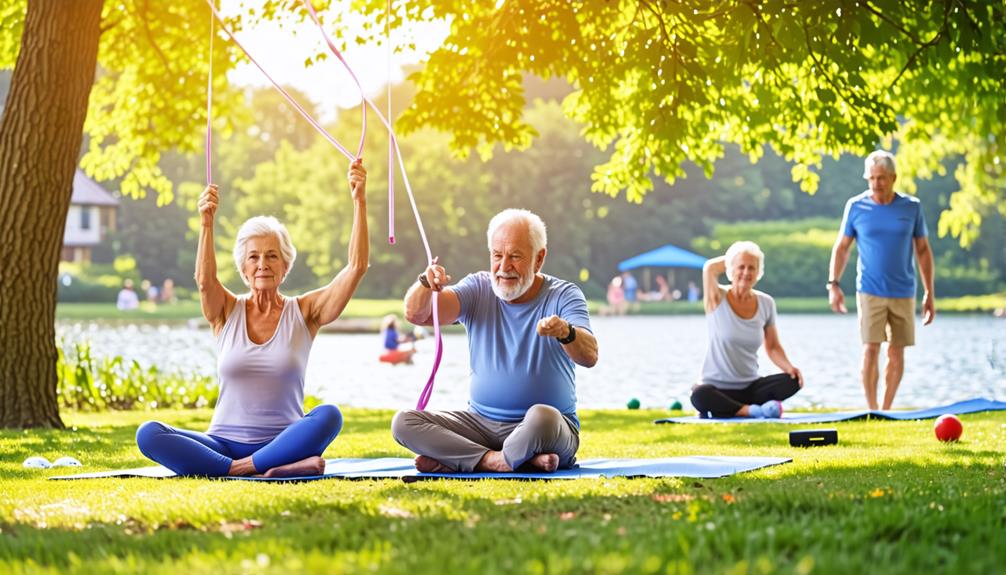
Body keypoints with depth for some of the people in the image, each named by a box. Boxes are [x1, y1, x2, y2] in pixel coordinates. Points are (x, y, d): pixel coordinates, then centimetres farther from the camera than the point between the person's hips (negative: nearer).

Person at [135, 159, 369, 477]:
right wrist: (206, 223, -29)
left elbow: (356, 266, -5)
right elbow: (204, 279, -15)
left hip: (281, 442, -1)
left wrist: (359, 202, -15)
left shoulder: (304, 313, 6)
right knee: (148, 434, -26)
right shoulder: (227, 312, 8)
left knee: (329, 416, -33)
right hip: (225, 443, 1)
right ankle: (270, 470, -35)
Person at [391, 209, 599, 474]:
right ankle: (495, 460, -27)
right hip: (481, 421, 4)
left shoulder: (564, 295, -4)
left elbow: (590, 357, -22)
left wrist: (566, 332, -46)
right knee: (404, 422, -16)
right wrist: (426, 283, -33)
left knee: (541, 417, -39)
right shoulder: (478, 289, 5)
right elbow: (416, 314, -9)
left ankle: (453, 461, -17)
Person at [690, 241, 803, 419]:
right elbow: (709, 268, -26)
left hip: (750, 387, 5)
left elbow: (772, 347, 11)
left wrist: (789, 367, -10)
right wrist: (731, 257, -5)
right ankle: (753, 411, -23)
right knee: (700, 395, -39)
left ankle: (725, 409, -17)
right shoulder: (718, 300, -7)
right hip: (718, 387, -5)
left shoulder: (766, 304, 4)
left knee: (792, 381, -22)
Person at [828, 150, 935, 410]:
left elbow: (923, 250, 9)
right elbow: (841, 247, 5)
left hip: (903, 293, 2)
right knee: (871, 350, -11)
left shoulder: (911, 207, 2)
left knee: (897, 354, 5)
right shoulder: (856, 206, -1)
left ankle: (887, 410, 16)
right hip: (870, 292, -2)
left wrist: (929, 293, 7)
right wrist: (833, 284, -6)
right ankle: (872, 410, -4)